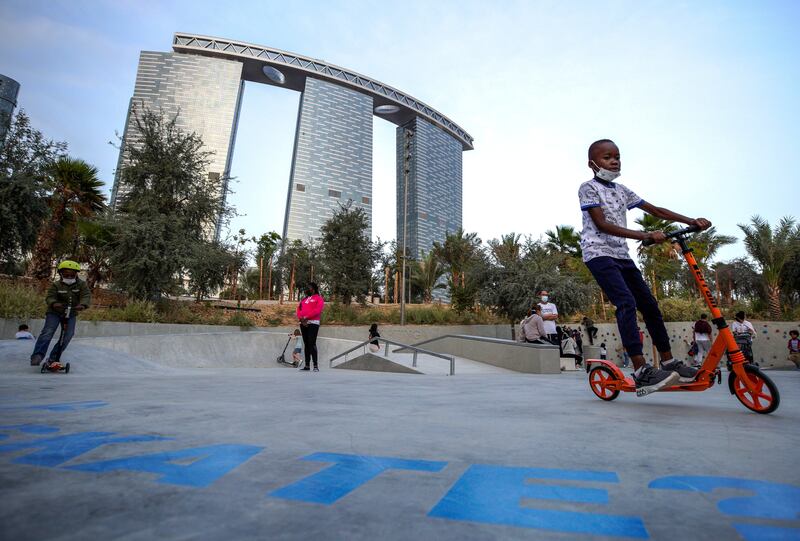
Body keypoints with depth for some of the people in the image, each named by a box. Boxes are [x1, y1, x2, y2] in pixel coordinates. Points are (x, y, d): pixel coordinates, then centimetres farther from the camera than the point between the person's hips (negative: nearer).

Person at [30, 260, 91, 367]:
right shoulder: (56, 285, -8)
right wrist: (54, 303, -44)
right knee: (48, 332, -18)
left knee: (68, 335, -8)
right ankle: (38, 355, -20)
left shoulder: (81, 284, -7)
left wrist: (83, 305, -43)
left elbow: (86, 295, -20)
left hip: (71, 314, 2)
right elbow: (50, 297, -18)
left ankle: (54, 357, 3)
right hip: (54, 312, -1)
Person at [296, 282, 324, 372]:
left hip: (313, 323, -6)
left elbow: (317, 310, -12)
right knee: (306, 344, 7)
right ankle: (307, 365, 10)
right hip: (303, 323, 6)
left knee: (312, 343, -13)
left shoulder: (318, 298, 2)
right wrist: (301, 318, -6)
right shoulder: (304, 299, 22)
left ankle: (316, 365, -13)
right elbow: (299, 309, 13)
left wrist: (306, 317, -15)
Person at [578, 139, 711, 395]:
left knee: (649, 304, 5)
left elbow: (655, 210, 16)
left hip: (621, 254, 8)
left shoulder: (622, 190, 18)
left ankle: (668, 361, 17)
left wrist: (692, 221, 4)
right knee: (626, 303, -23)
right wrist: (647, 236, -21)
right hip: (598, 253, -8)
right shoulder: (588, 188, -5)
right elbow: (602, 225, -15)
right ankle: (641, 371, -26)